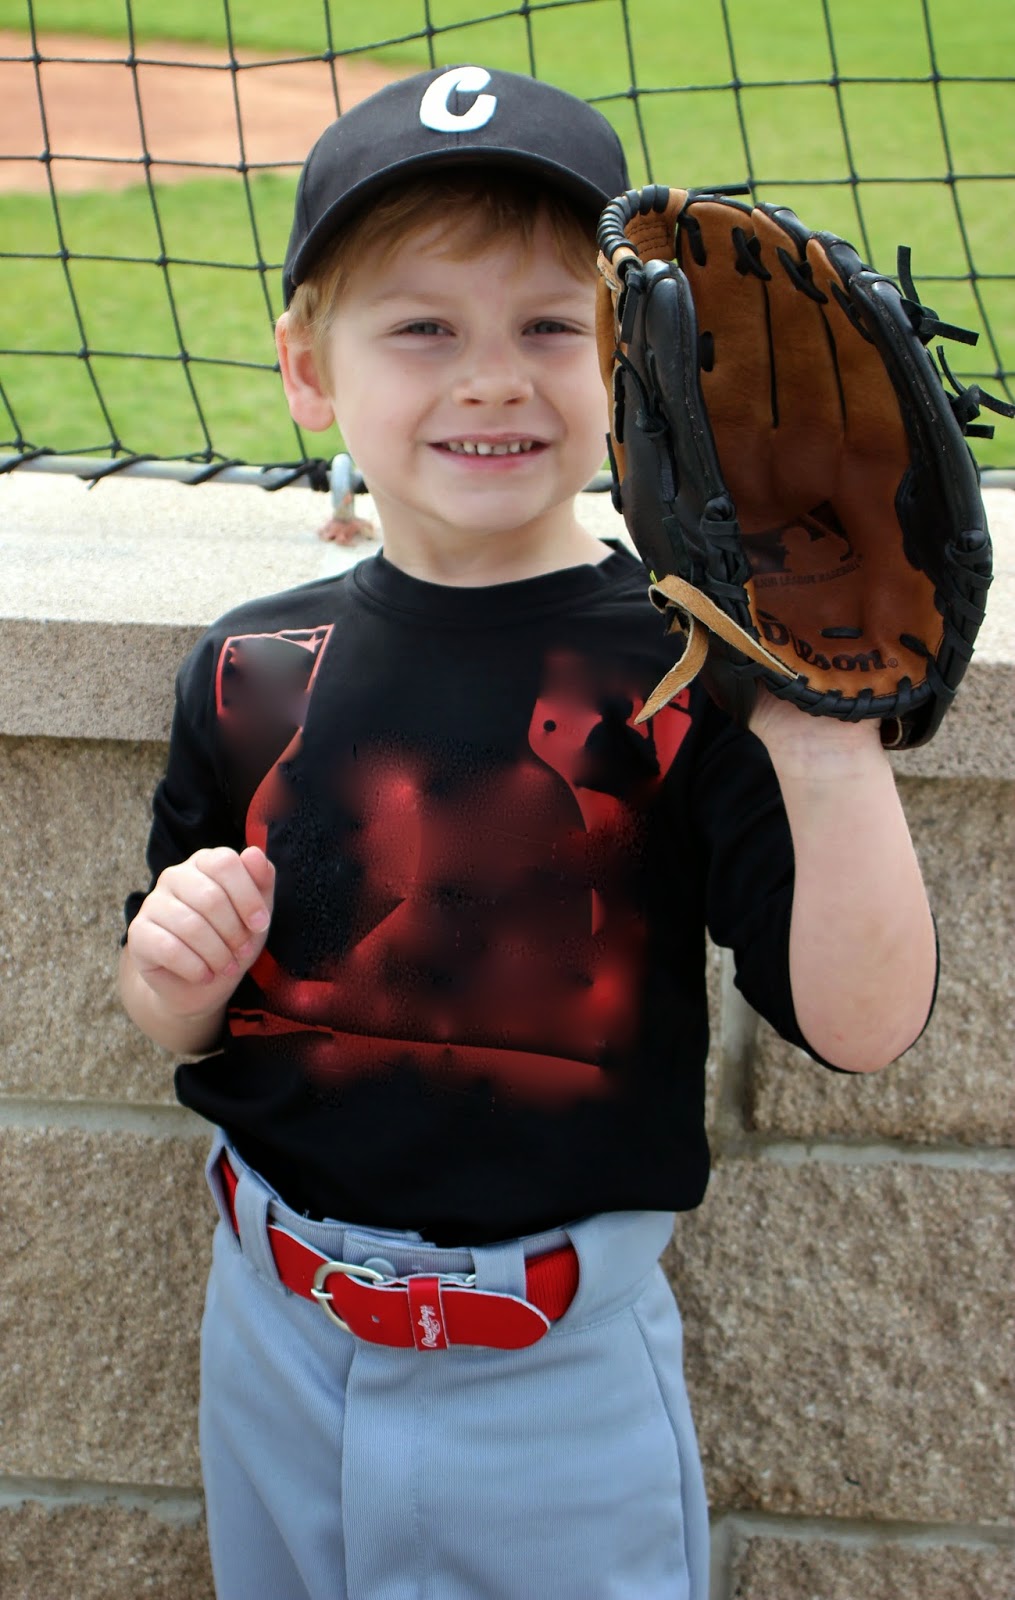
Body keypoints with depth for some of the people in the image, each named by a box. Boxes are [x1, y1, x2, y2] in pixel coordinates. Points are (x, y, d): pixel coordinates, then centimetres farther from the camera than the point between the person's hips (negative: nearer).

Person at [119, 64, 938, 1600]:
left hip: (559, 1373, -3)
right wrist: (179, 976, -15)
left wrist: (826, 746, -35)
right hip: (273, 1334, 4)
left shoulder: (690, 669, -14)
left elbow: (864, 1026, -22)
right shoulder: (252, 670, -3)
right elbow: (179, 1023, 7)